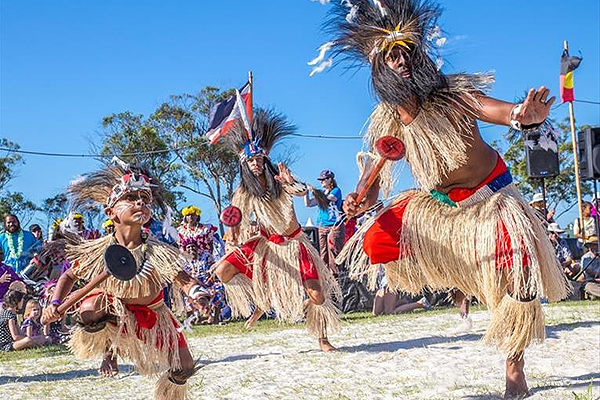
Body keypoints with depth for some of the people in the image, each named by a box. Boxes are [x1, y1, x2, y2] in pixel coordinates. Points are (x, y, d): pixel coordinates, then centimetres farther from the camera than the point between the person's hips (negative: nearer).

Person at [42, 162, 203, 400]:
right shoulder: (97, 251, -20)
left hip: (152, 315, 1)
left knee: (184, 367, -4)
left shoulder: (158, 252, -25)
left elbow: (183, 280, -30)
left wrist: (196, 292, -53)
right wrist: (55, 304, -20)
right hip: (113, 311, 0)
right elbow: (69, 276, -5)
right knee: (88, 312, -35)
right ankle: (109, 351, 2)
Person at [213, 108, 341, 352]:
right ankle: (261, 304, 8)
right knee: (222, 271, -12)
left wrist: (290, 184, -55)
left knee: (316, 294, -12)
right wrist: (234, 241, -26)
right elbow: (237, 223, -3)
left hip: (294, 244, -2)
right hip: (266, 244, 2)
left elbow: (302, 192, -32)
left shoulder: (280, 181, -12)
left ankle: (323, 340, 11)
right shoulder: (244, 193, -7)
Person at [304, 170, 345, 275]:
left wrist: (313, 190, -15)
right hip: (322, 227, 6)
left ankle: (335, 275, -8)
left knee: (333, 253, -10)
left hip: (334, 227, -6)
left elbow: (327, 199, -17)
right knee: (323, 255, 1)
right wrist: (306, 191, 3)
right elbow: (308, 204, 16)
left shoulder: (336, 190, 0)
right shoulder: (322, 192, 19)